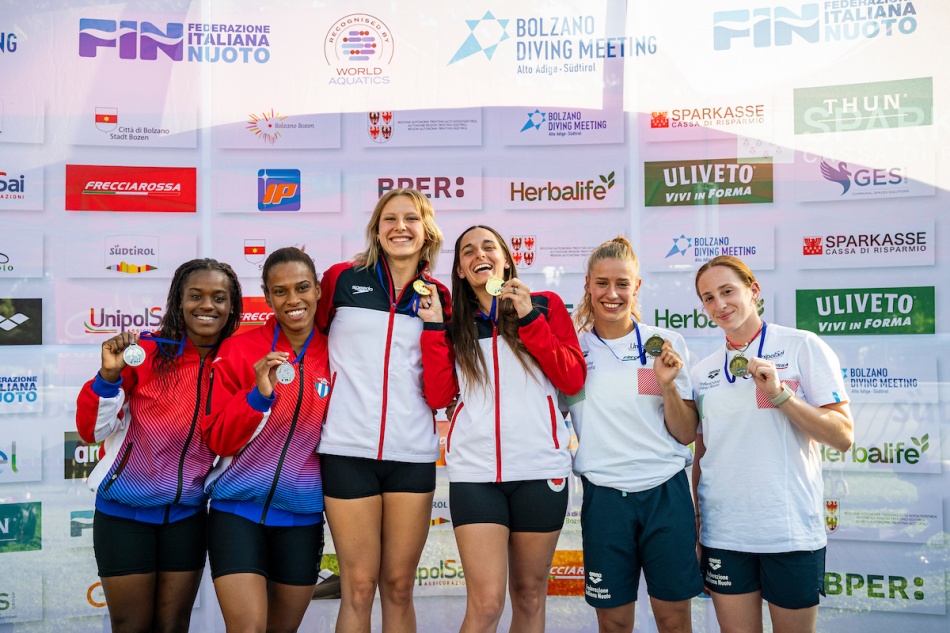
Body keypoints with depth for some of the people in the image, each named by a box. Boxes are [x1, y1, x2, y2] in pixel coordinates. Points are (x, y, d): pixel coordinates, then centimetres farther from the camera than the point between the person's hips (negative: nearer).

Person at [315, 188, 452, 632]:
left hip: (413, 456, 2)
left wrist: (434, 324, -5)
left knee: (399, 586, 11)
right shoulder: (342, 279, 3)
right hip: (348, 452, -2)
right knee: (359, 588, 1)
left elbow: (440, 396, 2)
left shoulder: (438, 299, 8)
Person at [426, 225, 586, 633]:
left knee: (530, 595, 11)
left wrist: (529, 317, -8)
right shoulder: (454, 322, 13)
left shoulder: (545, 305, 8)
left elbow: (573, 380, -3)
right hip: (475, 472, 0)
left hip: (539, 471, 0)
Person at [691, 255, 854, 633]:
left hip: (791, 531, -3)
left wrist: (779, 393, -18)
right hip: (722, 532, 3)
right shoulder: (703, 371, 8)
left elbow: (843, 437, -8)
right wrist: (692, 527, 9)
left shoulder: (802, 347, -4)